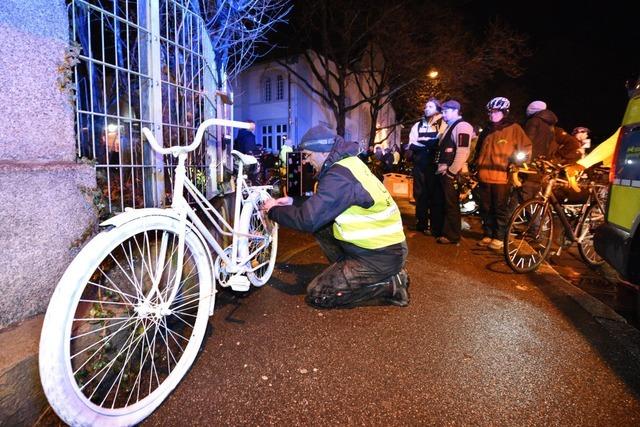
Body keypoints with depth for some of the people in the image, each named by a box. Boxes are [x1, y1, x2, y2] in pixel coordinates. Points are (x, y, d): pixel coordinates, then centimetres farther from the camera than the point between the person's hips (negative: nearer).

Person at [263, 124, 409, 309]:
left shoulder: (339, 176, -23)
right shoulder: (347, 162, 7)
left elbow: (307, 219, -24)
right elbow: (321, 202, 19)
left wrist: (274, 210, -8)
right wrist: (293, 202, 12)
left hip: (380, 255, -9)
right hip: (382, 243, 9)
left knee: (317, 294, -6)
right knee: (320, 224, 11)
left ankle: (390, 284, -2)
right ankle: (349, 270, 14)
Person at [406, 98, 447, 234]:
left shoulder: (442, 125, 7)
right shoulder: (418, 125, 17)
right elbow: (411, 145, 6)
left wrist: (420, 144, -13)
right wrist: (430, 144, -10)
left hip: (434, 165, -3)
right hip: (419, 165, 3)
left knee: (434, 194, -1)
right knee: (420, 194, 5)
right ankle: (421, 224, 13)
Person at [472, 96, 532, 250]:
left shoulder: (514, 128, 1)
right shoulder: (487, 131, 19)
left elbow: (526, 148, -1)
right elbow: (478, 150, 28)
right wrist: (475, 166, 22)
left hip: (501, 176, -5)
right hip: (484, 176, 5)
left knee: (500, 209, 2)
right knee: (486, 208, 10)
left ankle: (499, 237, 10)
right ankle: (488, 234, 21)